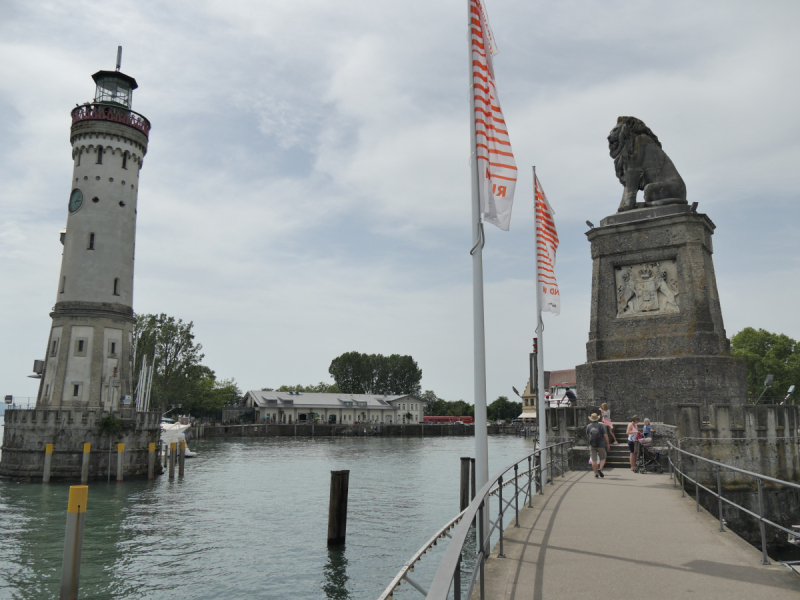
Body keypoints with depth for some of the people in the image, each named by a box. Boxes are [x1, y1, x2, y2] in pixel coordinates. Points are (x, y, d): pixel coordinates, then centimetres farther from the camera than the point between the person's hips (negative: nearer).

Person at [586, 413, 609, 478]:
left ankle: (596, 474, 4)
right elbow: (605, 435, -11)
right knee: (603, 458, 14)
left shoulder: (588, 426, 0)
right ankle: (600, 468, -9)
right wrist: (607, 444, -3)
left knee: (594, 460, 4)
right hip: (601, 445, -2)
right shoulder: (601, 425, -7)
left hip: (592, 445, 2)